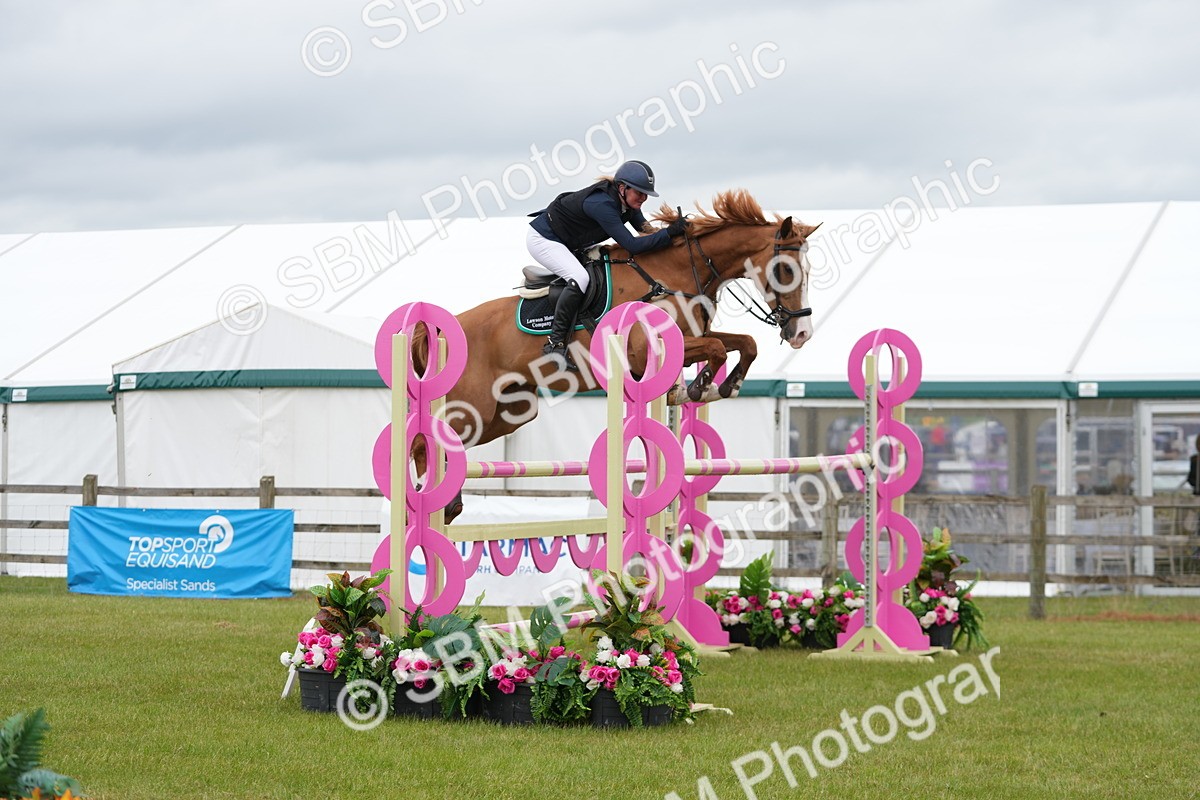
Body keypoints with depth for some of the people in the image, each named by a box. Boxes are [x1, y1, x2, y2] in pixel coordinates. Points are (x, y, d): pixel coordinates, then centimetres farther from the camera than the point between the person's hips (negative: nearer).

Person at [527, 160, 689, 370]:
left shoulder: (626, 202, -6)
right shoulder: (601, 204, -34)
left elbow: (646, 231, 4)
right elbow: (631, 245, -35)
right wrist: (669, 233, -35)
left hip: (570, 245, 11)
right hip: (542, 240, -11)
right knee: (579, 278, -31)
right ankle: (555, 343, -27)